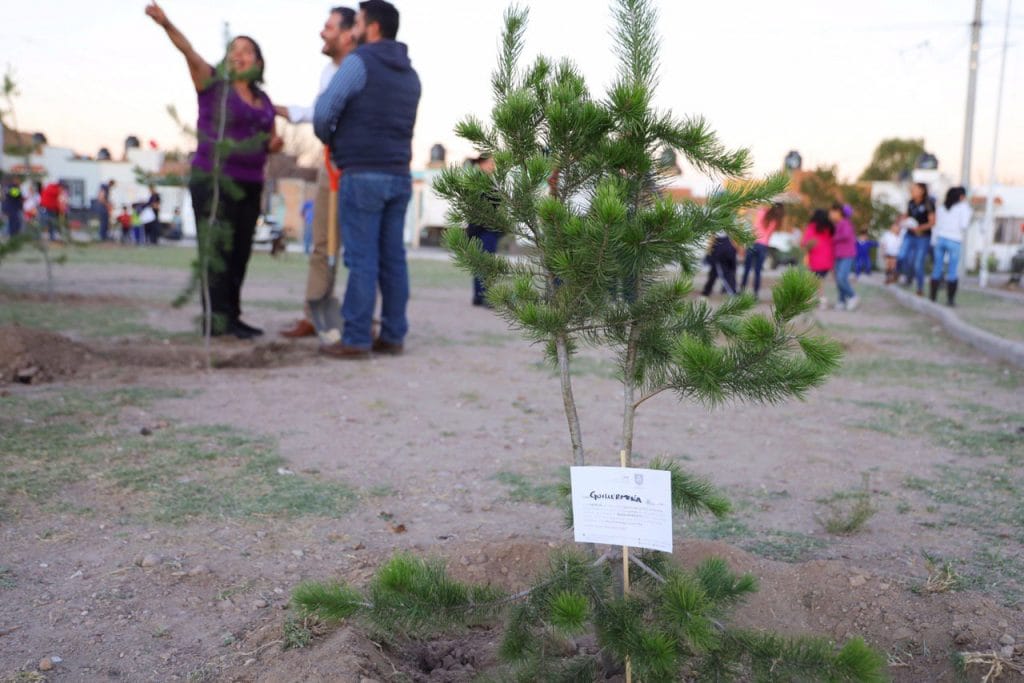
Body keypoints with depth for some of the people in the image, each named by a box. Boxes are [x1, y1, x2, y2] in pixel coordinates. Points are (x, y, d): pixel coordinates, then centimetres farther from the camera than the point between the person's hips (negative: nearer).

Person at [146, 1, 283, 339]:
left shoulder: (264, 101, 15)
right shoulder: (213, 84, 2)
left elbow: (271, 144, 21)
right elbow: (189, 52, -14)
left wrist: (276, 143, -3)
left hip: (249, 186, 6)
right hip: (213, 181, -6)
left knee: (239, 253, 5)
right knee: (218, 250, -9)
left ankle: (231, 317, 10)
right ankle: (218, 319, -10)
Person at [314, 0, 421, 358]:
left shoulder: (359, 62, -6)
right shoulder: (410, 75, 17)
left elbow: (323, 111, -10)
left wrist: (328, 140, 11)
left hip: (363, 175, -7)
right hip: (398, 176, 7)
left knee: (362, 259, -7)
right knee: (393, 258, 6)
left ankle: (356, 339, -4)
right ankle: (392, 335, 8)